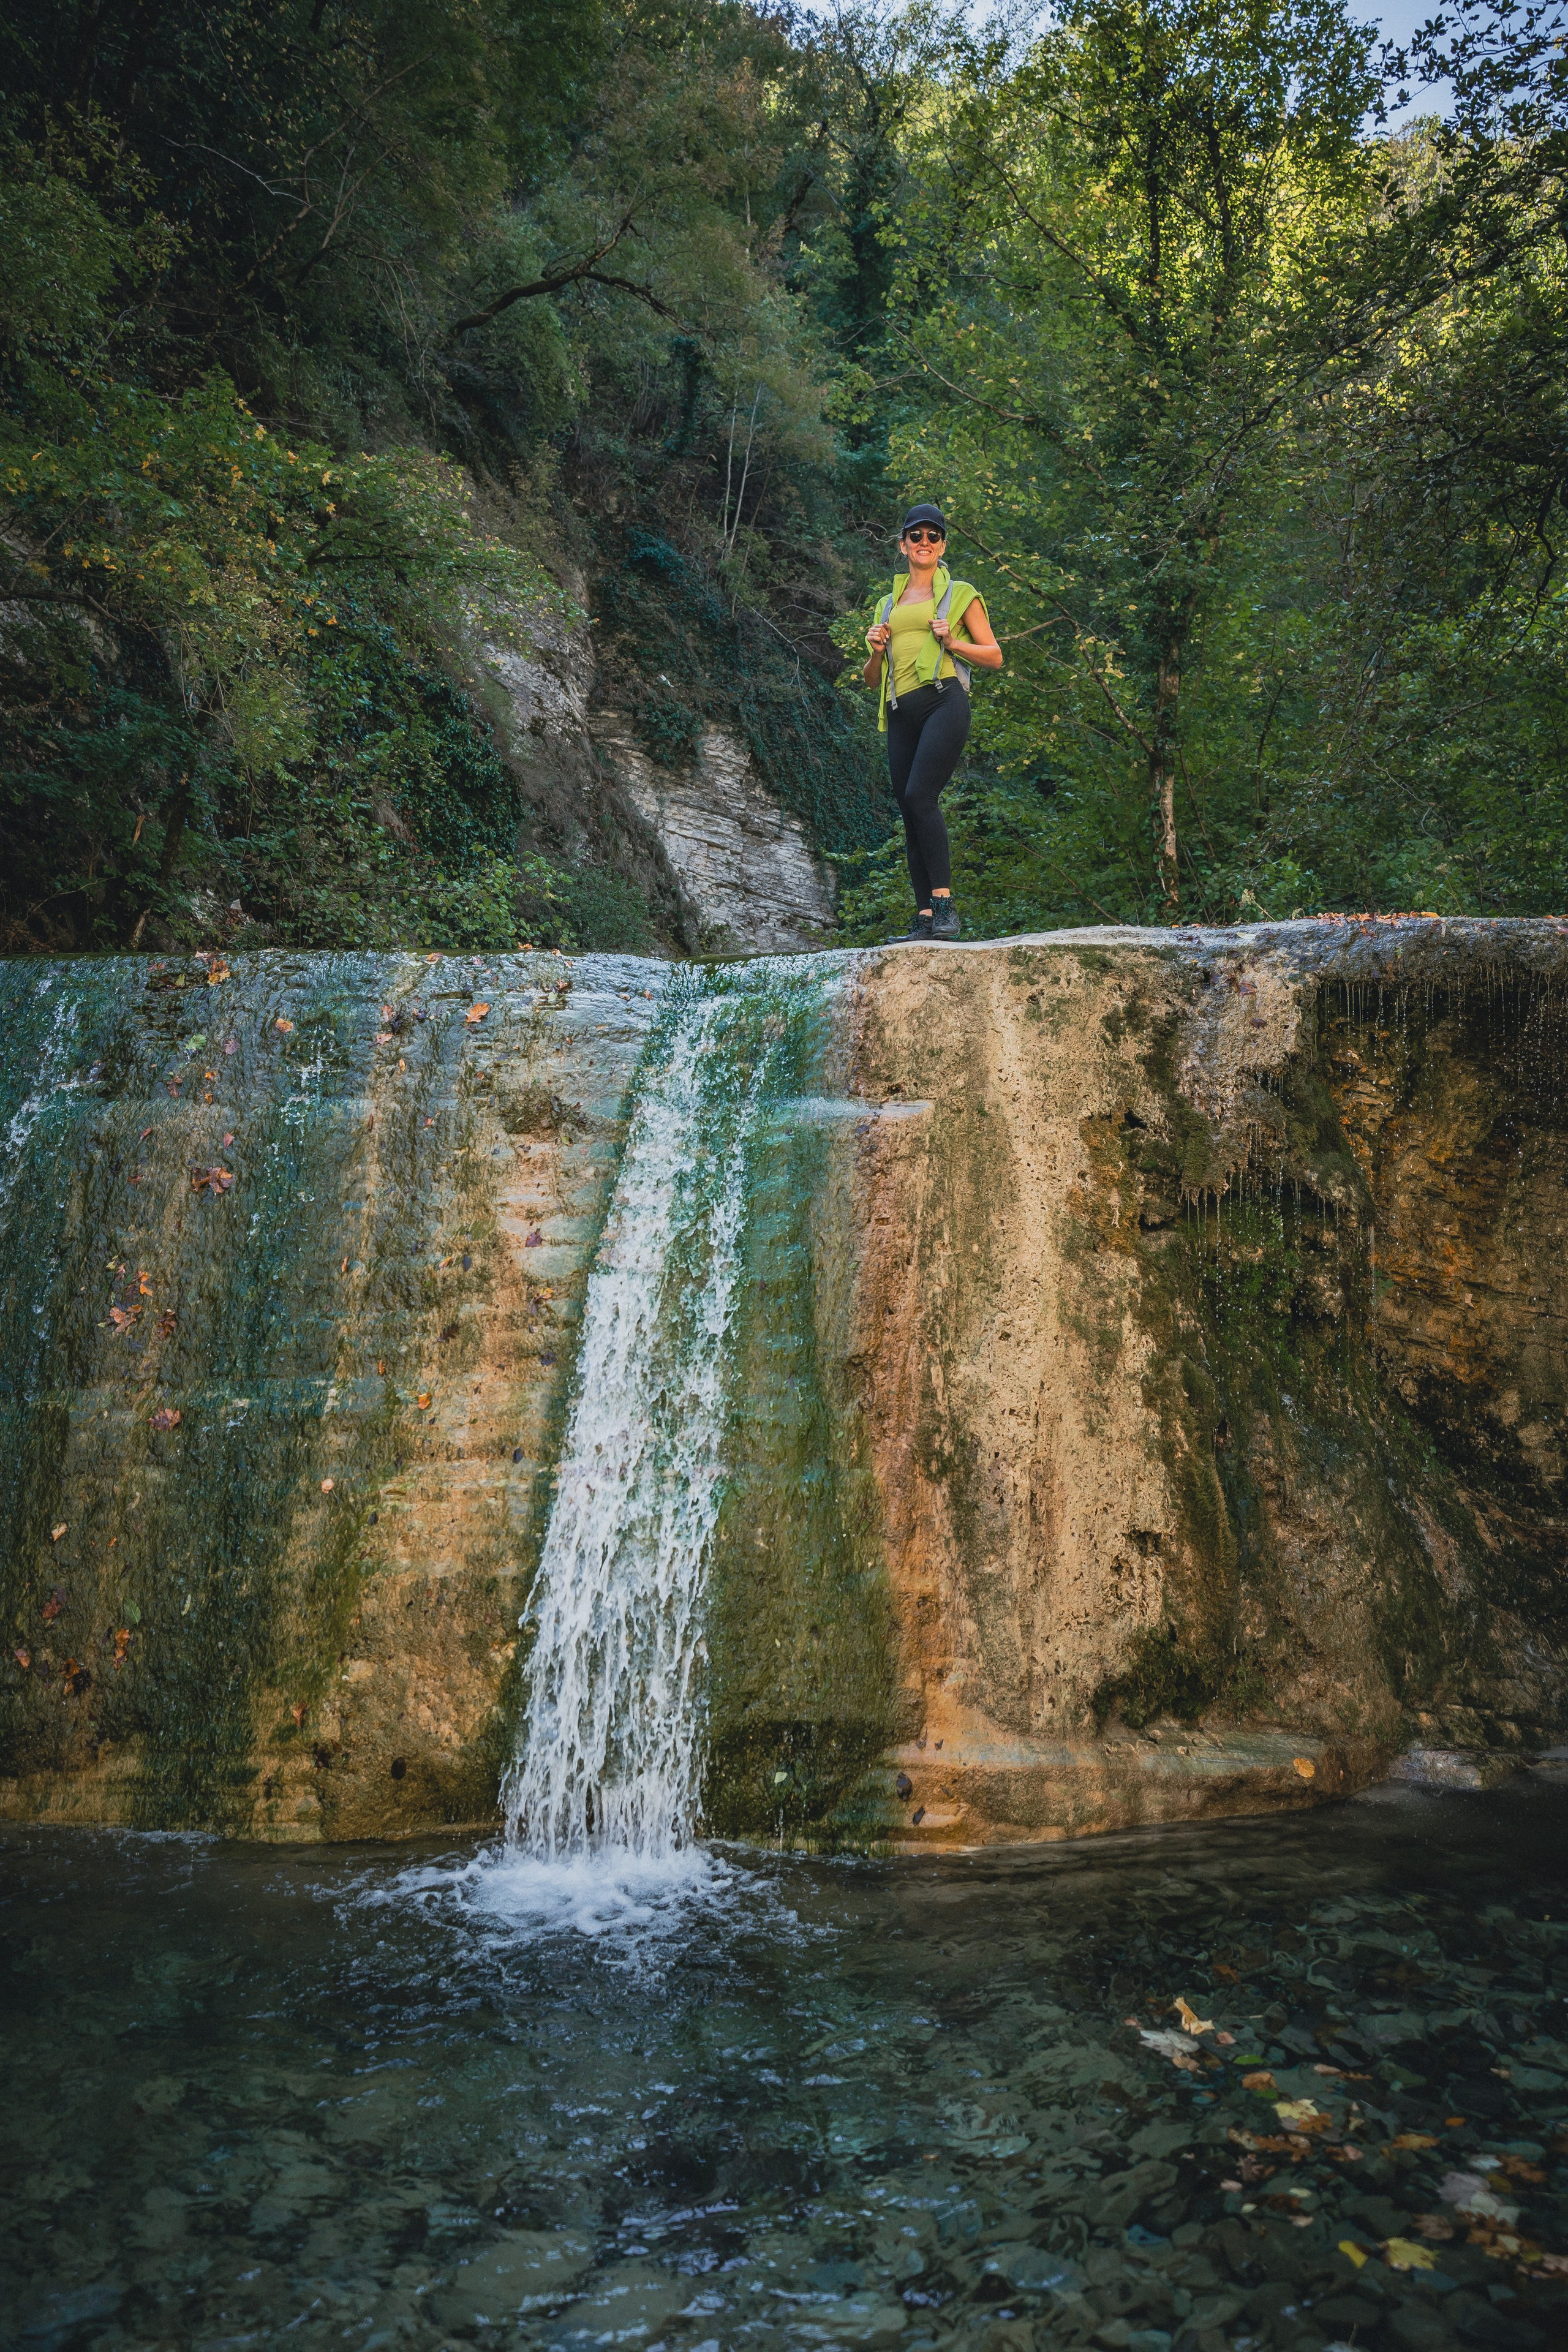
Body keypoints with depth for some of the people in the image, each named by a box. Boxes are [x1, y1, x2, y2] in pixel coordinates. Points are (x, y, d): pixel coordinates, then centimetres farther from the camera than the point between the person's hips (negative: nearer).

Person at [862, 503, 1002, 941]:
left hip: (943, 700, -5)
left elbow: (994, 657, 10)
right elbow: (871, 679, 26)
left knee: (919, 796, -24)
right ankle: (925, 917, -4)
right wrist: (877, 653, 4)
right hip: (901, 712, 5)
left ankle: (944, 903, -23)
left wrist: (952, 641, -6)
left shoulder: (960, 594, 14)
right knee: (909, 810, -3)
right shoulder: (888, 605, 25)